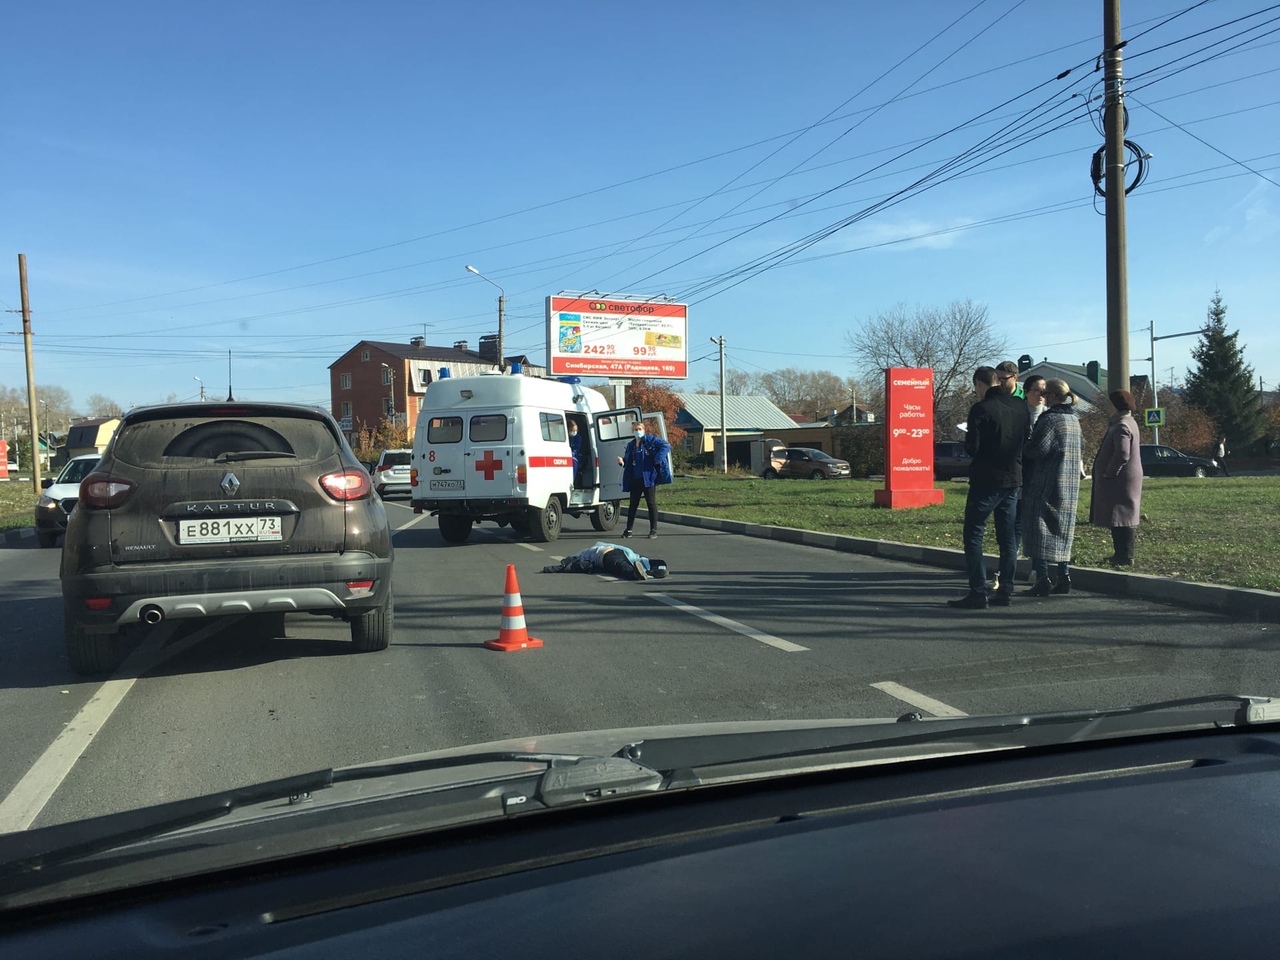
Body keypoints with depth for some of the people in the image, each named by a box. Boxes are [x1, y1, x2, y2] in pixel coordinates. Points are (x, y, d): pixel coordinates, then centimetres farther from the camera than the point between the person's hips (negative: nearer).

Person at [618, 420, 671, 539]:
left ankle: (653, 530, 6)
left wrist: (657, 459, -18)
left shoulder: (650, 440, -3)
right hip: (635, 479, 5)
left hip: (648, 477, -5)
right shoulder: (630, 445, 14)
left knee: (651, 503, 0)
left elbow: (666, 445, -11)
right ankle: (629, 529, 18)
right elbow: (628, 461, 20)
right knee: (633, 504, 10)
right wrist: (622, 461, -3)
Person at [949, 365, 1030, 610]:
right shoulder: (1020, 406, 5)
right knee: (1007, 538, 11)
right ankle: (1005, 591, 14)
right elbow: (1027, 442, 12)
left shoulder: (980, 409, -15)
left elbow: (972, 448, -16)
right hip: (1013, 480, 7)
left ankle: (977, 593, -5)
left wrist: (968, 436, 4)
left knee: (973, 536, -1)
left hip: (986, 481, -7)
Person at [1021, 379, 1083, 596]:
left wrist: (1022, 447, -2)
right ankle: (1064, 576, 15)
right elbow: (1081, 450, 22)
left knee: (1040, 530, -6)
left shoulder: (1050, 419, -15)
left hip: (1046, 484, -8)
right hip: (1070, 486, 9)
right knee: (1062, 531, 14)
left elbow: (1037, 450, -19)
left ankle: (1042, 579, -10)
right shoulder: (1074, 420, 14)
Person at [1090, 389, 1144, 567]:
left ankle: (1125, 556, -3)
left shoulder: (1122, 426, -19)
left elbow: (1122, 454, -28)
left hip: (1120, 480, -11)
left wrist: (1109, 473, -18)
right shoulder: (1128, 422, 15)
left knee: (1121, 519, -6)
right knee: (1121, 519, 15)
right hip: (1122, 480, 11)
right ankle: (1121, 554, 22)